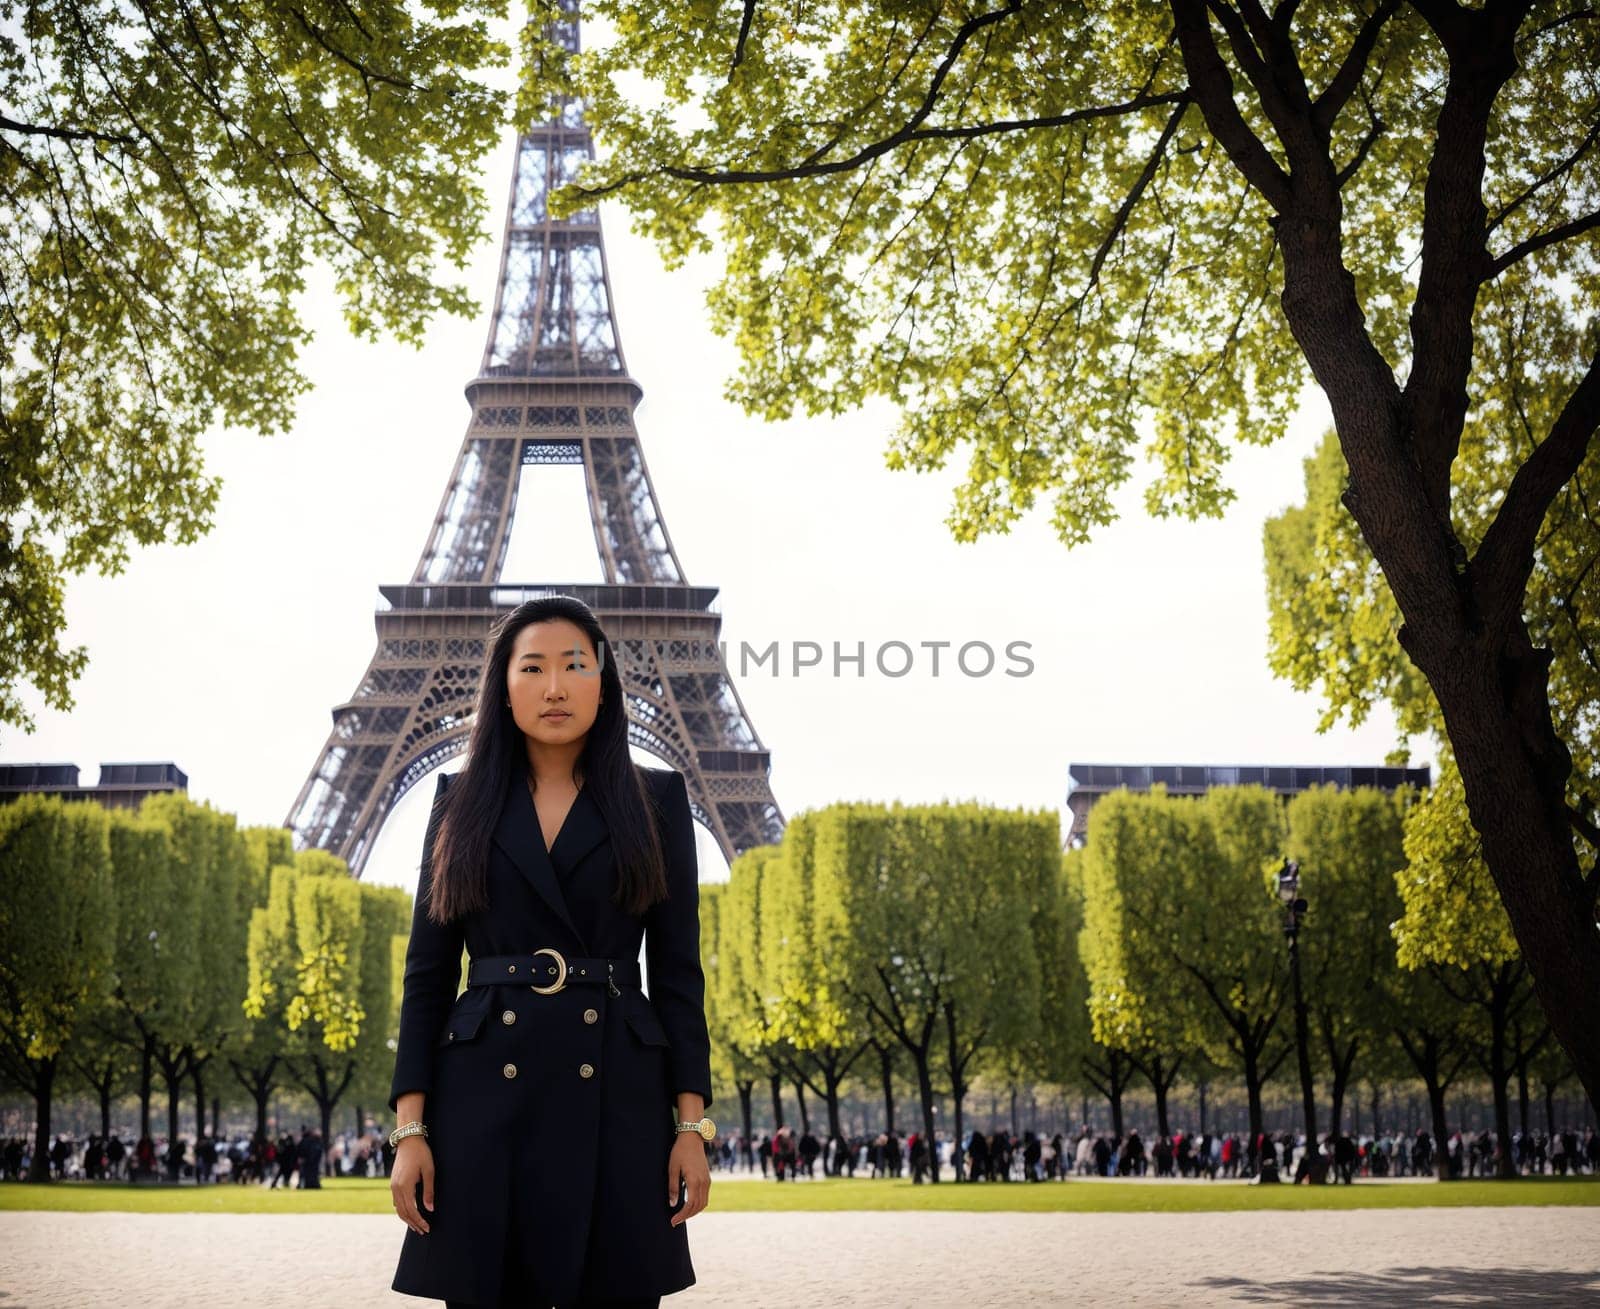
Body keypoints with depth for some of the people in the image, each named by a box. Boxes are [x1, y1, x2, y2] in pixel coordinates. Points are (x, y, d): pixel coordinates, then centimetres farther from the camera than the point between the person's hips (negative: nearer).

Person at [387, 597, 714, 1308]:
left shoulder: (656, 798, 7)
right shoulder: (461, 801, 8)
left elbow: (677, 968, 5)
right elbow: (427, 969, 6)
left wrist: (692, 1123, -3)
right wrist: (409, 1127, -2)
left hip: (617, 1097, 0)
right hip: (486, 1097, 0)